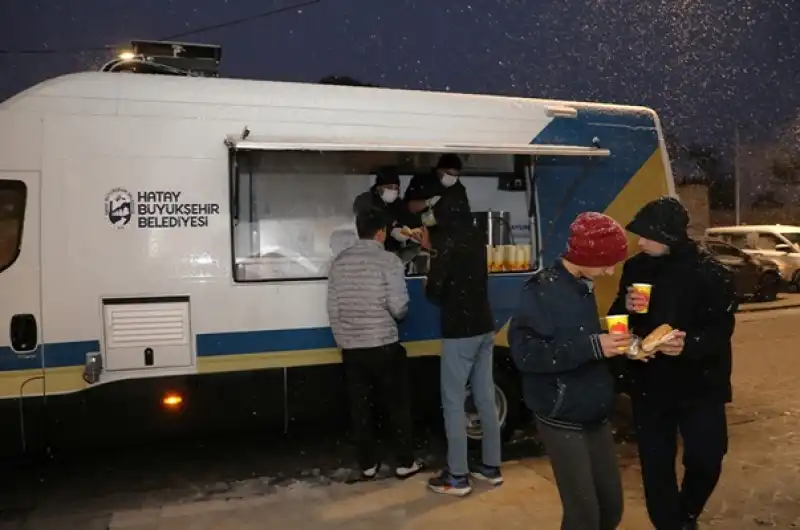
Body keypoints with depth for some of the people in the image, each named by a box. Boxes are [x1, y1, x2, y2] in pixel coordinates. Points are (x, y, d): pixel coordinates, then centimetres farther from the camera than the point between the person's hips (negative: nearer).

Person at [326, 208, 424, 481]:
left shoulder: (339, 261, 5)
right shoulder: (389, 260, -9)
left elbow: (333, 309, 6)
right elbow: (398, 307, -13)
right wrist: (398, 311, 11)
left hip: (351, 348, 4)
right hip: (383, 346, -4)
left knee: (360, 407, 13)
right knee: (398, 404, 11)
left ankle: (367, 464, 22)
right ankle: (405, 463, 20)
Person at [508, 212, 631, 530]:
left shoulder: (582, 287, 7)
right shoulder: (543, 289, -16)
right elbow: (524, 352, -25)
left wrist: (611, 344, -3)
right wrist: (592, 346, -28)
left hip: (595, 417, 8)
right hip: (562, 421, -7)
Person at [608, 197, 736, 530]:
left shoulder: (711, 274, -13)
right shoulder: (636, 268, -1)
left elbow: (721, 331, -17)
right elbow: (616, 316, 8)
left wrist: (690, 345, -37)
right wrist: (627, 308, -15)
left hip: (700, 386, -2)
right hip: (648, 384, 3)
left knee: (705, 461, 8)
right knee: (655, 464, 9)